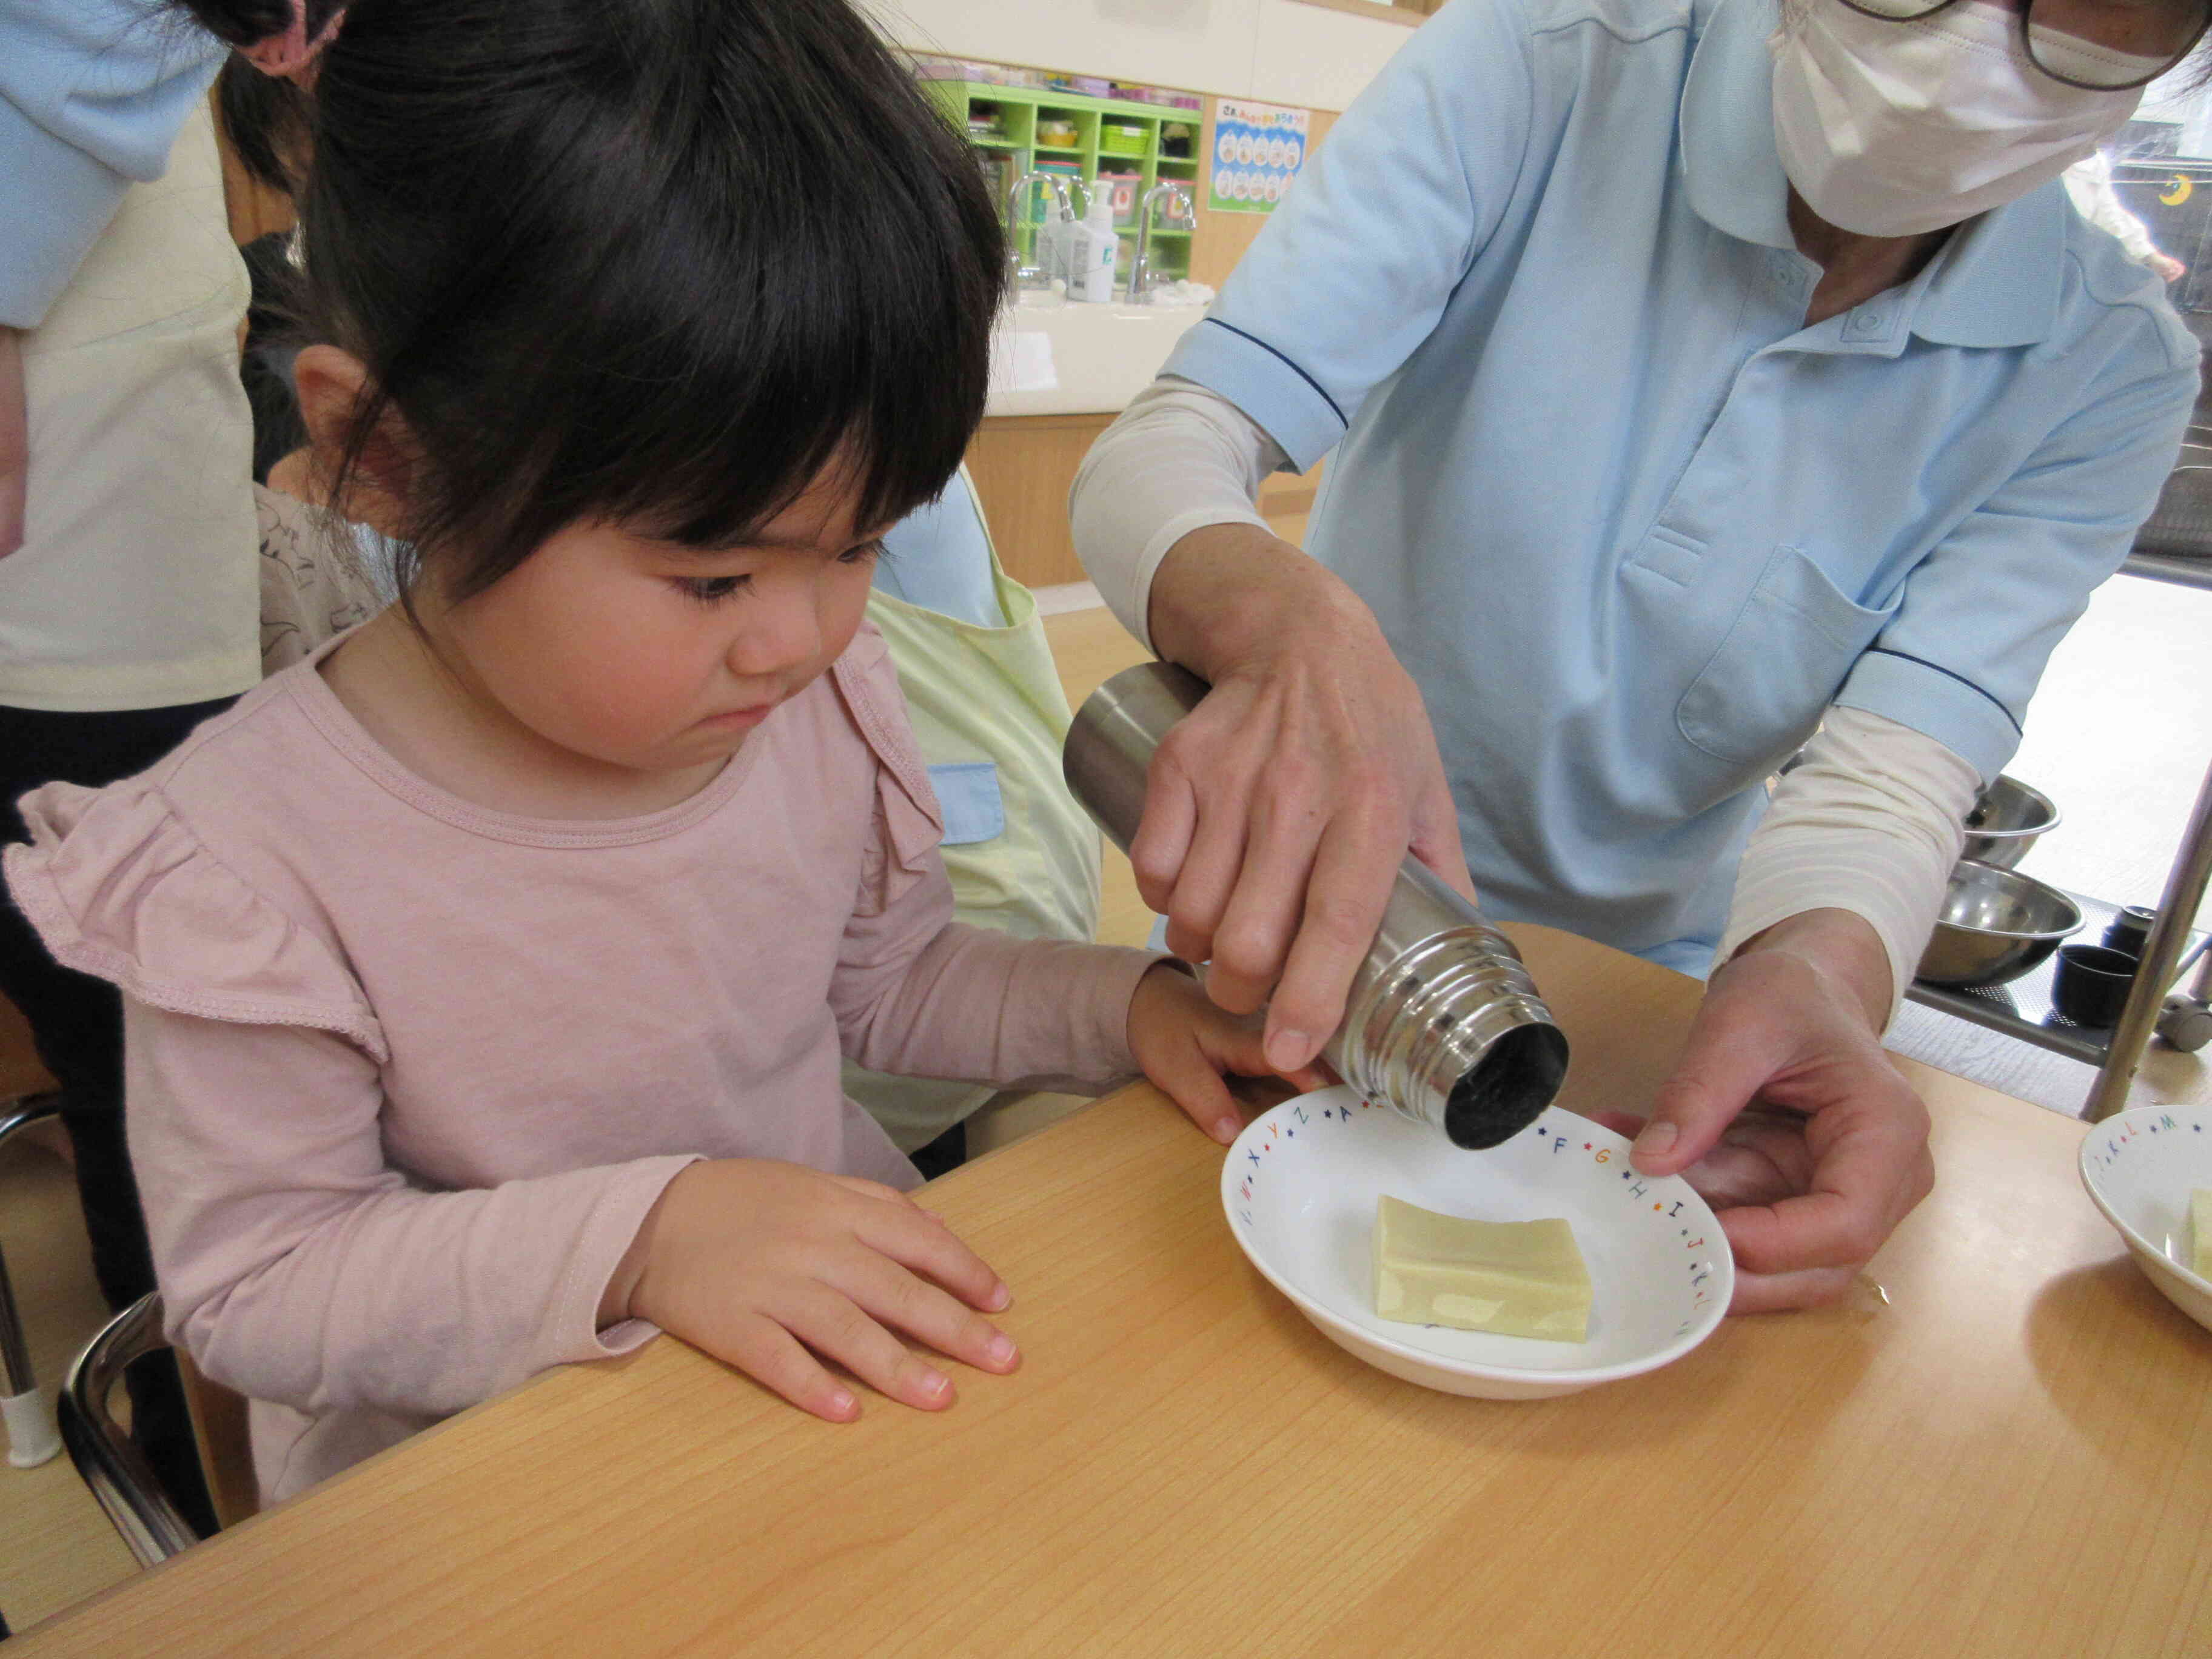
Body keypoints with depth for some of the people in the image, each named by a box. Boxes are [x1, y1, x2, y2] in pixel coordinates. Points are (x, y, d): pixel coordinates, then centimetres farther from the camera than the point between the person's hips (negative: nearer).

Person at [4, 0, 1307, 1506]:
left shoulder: (827, 701, -9)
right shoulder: (254, 859, -21)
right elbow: (251, 1290, -14)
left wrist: (1123, 1003, -8)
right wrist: (637, 1231, -28)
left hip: (850, 1359, 3)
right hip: (468, 1493, -1)